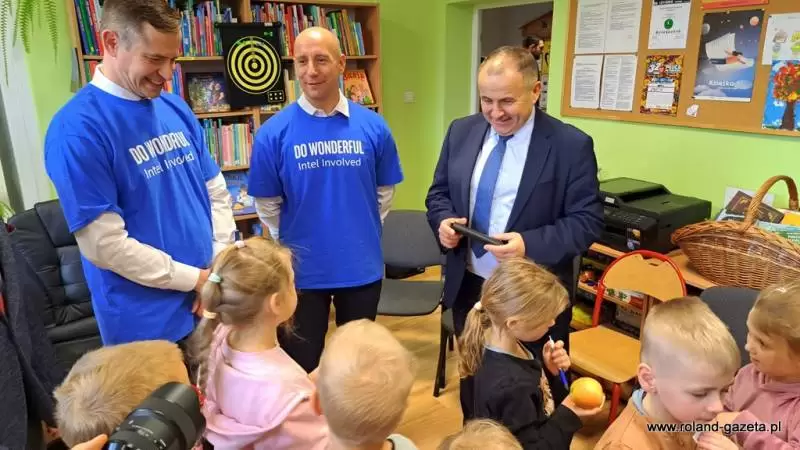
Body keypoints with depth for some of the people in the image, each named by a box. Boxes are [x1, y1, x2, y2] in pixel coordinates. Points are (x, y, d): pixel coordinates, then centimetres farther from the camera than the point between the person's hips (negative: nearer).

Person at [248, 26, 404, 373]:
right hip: (301, 270, -1)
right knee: (302, 365, 17)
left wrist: (361, 234, 6)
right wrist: (294, 242, 4)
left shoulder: (373, 126, -5)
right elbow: (267, 204, -1)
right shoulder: (274, 132, -10)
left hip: (362, 267, 2)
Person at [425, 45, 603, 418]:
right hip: (469, 287, 5)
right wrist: (444, 221, -13)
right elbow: (439, 192, 9)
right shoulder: (461, 132, 1)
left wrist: (530, 244, -28)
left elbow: (587, 220, -13)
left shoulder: (571, 145, -13)